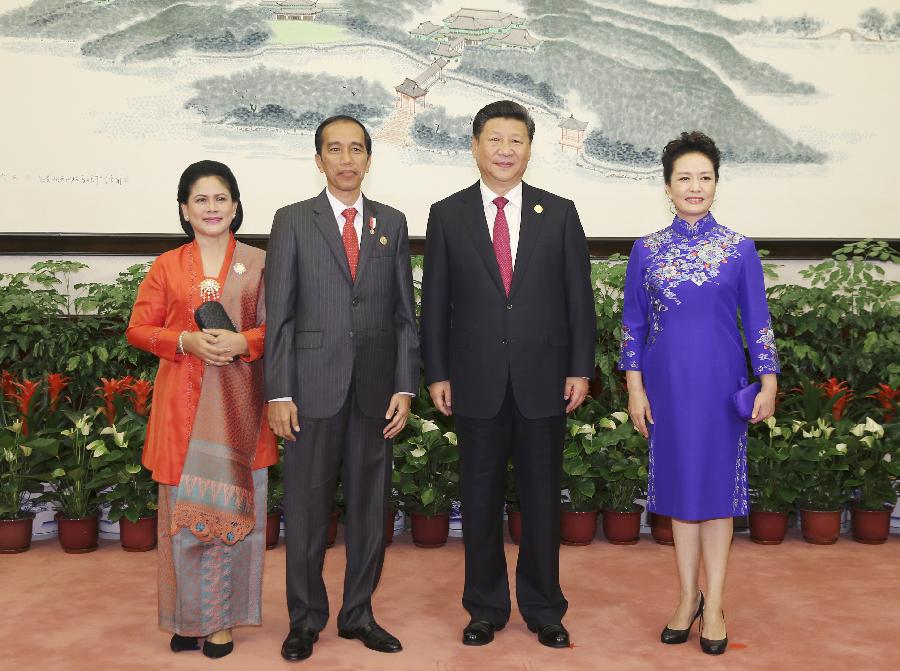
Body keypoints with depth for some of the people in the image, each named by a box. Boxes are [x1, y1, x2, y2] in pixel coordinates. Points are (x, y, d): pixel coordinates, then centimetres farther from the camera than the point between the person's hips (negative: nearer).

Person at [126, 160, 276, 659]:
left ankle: (222, 617, 15)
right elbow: (138, 328, 6)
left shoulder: (258, 263, 5)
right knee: (184, 506, 3)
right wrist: (186, 342, -12)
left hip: (239, 403, -1)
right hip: (183, 405, 1)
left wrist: (244, 343, -16)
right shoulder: (166, 267, 8)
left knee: (233, 504, 3)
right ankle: (186, 617, 17)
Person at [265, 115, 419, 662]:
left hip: (376, 389, 2)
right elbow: (279, 314, -1)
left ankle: (359, 613, 24)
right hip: (314, 387, -2)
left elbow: (405, 313, 8)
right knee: (307, 508, 5)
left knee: (371, 506, 9)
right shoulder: (293, 221, 3)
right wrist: (279, 393, -7)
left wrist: (405, 387, 0)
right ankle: (306, 620, 20)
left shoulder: (392, 223, 10)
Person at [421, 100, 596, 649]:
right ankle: (486, 608, 24)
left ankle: (544, 610, 23)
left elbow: (579, 295, 4)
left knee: (542, 498, 8)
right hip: (477, 381, 0)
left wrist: (581, 368, -1)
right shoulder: (448, 215, 4)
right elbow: (435, 302, 4)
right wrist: (437, 373, 0)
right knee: (481, 497, 9)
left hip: (543, 378, 0)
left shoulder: (559, 212, 4)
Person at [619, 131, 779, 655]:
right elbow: (633, 324, 4)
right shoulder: (647, 250, 2)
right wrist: (635, 388, -1)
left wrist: (768, 383, -5)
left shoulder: (740, 249, -1)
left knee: (718, 485, 4)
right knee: (679, 485, 9)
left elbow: (757, 321, 1)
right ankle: (689, 597, 22)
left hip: (720, 381, -1)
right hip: (668, 383, 1)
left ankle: (714, 604, 14)